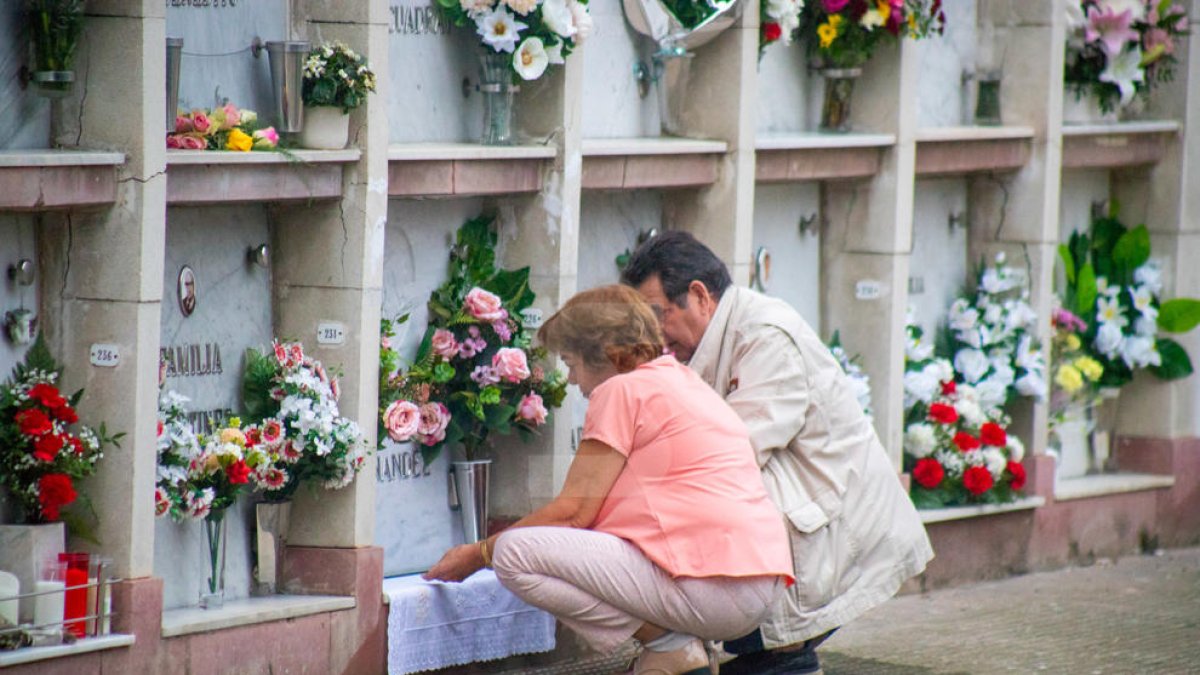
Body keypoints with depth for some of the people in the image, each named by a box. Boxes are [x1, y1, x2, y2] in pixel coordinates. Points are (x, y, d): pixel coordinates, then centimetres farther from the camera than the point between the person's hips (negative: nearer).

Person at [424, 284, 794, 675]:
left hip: (713, 590, -10)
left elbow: (573, 512, -5)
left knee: (515, 554, -12)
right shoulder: (686, 382, 25)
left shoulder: (622, 390, -3)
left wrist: (479, 553, 6)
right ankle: (682, 643, 9)